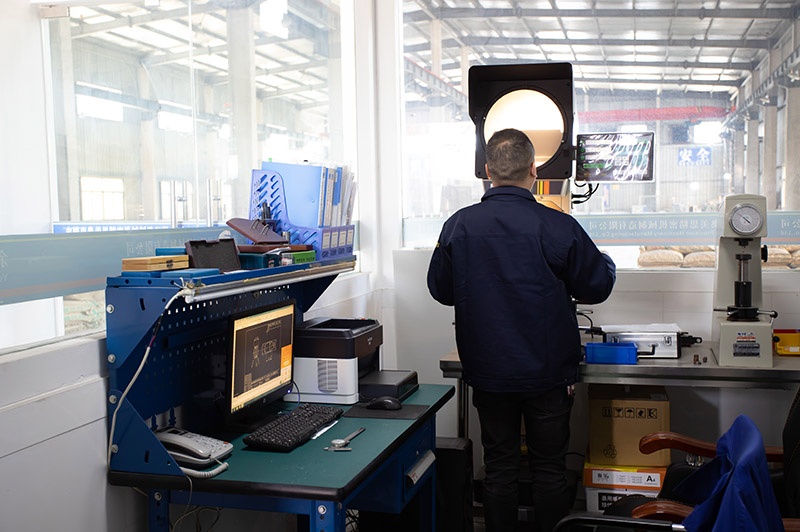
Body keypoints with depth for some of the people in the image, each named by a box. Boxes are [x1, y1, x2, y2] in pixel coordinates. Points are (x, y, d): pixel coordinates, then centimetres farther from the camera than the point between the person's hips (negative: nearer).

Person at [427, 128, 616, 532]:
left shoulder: (458, 226, -8)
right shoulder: (558, 227, -14)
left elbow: (440, 290, 6)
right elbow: (597, 286, -2)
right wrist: (607, 264, 21)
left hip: (488, 374, 2)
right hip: (548, 374, -2)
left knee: (498, 468, 14)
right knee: (549, 468, 13)